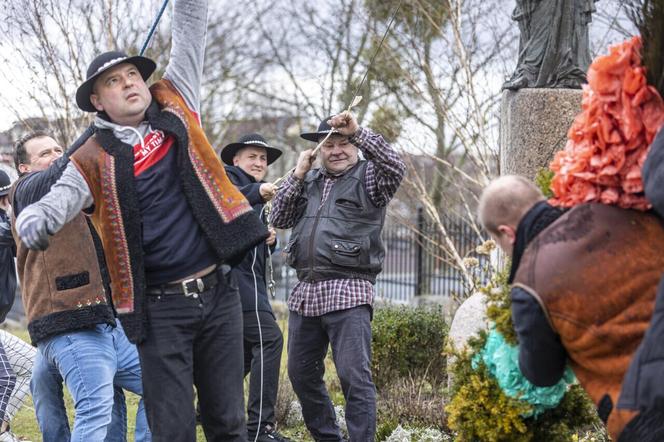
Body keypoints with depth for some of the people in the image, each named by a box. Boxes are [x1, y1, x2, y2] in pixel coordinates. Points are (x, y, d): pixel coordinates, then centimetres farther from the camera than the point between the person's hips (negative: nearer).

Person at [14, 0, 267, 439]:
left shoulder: (175, 106, 9)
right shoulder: (95, 159, 1)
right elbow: (56, 202, -14)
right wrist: (35, 221, -35)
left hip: (218, 294, 2)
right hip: (161, 308, -2)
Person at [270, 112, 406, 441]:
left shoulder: (368, 176, 4)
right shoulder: (310, 181, 20)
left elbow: (396, 167, -16)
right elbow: (279, 219, 15)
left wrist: (359, 132, -20)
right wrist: (297, 175, 7)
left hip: (348, 293, -6)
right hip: (306, 291, 6)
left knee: (355, 377, -13)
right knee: (301, 374, 12)